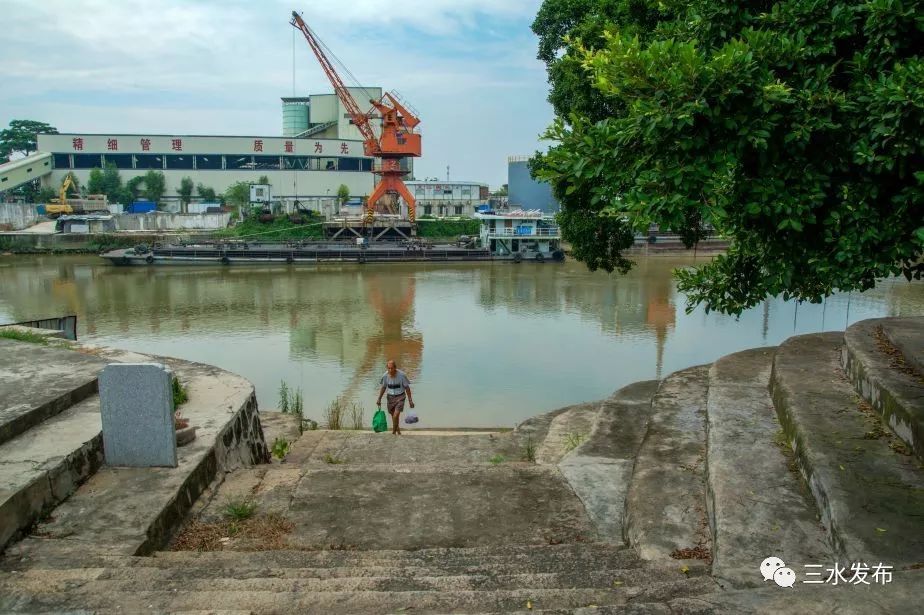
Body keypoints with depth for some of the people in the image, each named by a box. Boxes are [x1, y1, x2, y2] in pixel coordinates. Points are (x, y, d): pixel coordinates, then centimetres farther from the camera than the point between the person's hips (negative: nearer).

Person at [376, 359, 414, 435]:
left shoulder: (402, 375, -17)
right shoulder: (385, 376, -8)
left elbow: (407, 388, -7)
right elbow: (383, 387, 9)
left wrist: (410, 400, -5)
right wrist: (379, 399, 12)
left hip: (400, 397, -3)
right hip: (390, 397, 3)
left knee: (396, 414, -16)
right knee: (393, 415, 10)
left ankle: (394, 432, -1)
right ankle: (398, 430, 34)